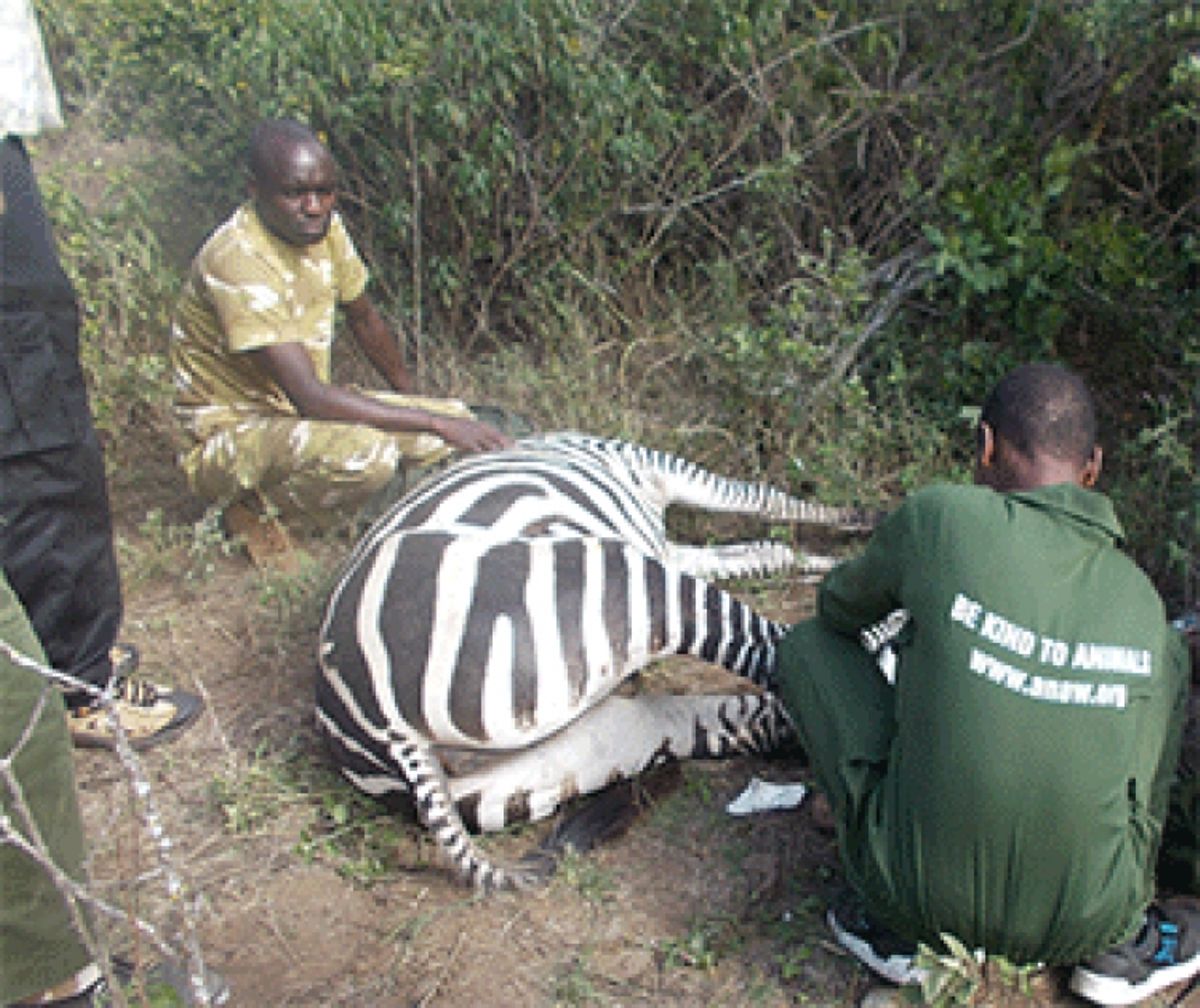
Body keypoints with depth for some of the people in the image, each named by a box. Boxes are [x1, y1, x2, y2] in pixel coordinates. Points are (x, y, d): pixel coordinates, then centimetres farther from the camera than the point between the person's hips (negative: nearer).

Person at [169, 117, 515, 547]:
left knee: (456, 419, -3)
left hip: (303, 414, 8)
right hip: (231, 436, -8)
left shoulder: (325, 227, -3)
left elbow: (366, 321, 16)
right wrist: (435, 423, -33)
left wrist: (411, 398, 23)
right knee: (366, 452, -36)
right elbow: (310, 398, -34)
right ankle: (259, 508, -8)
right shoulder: (236, 259, -28)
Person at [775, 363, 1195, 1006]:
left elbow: (840, 609, 9)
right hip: (1088, 921, 3)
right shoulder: (1147, 610, 2)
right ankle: (1121, 942, 19)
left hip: (918, 897, -3)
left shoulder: (941, 517, -11)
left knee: (810, 643, 14)